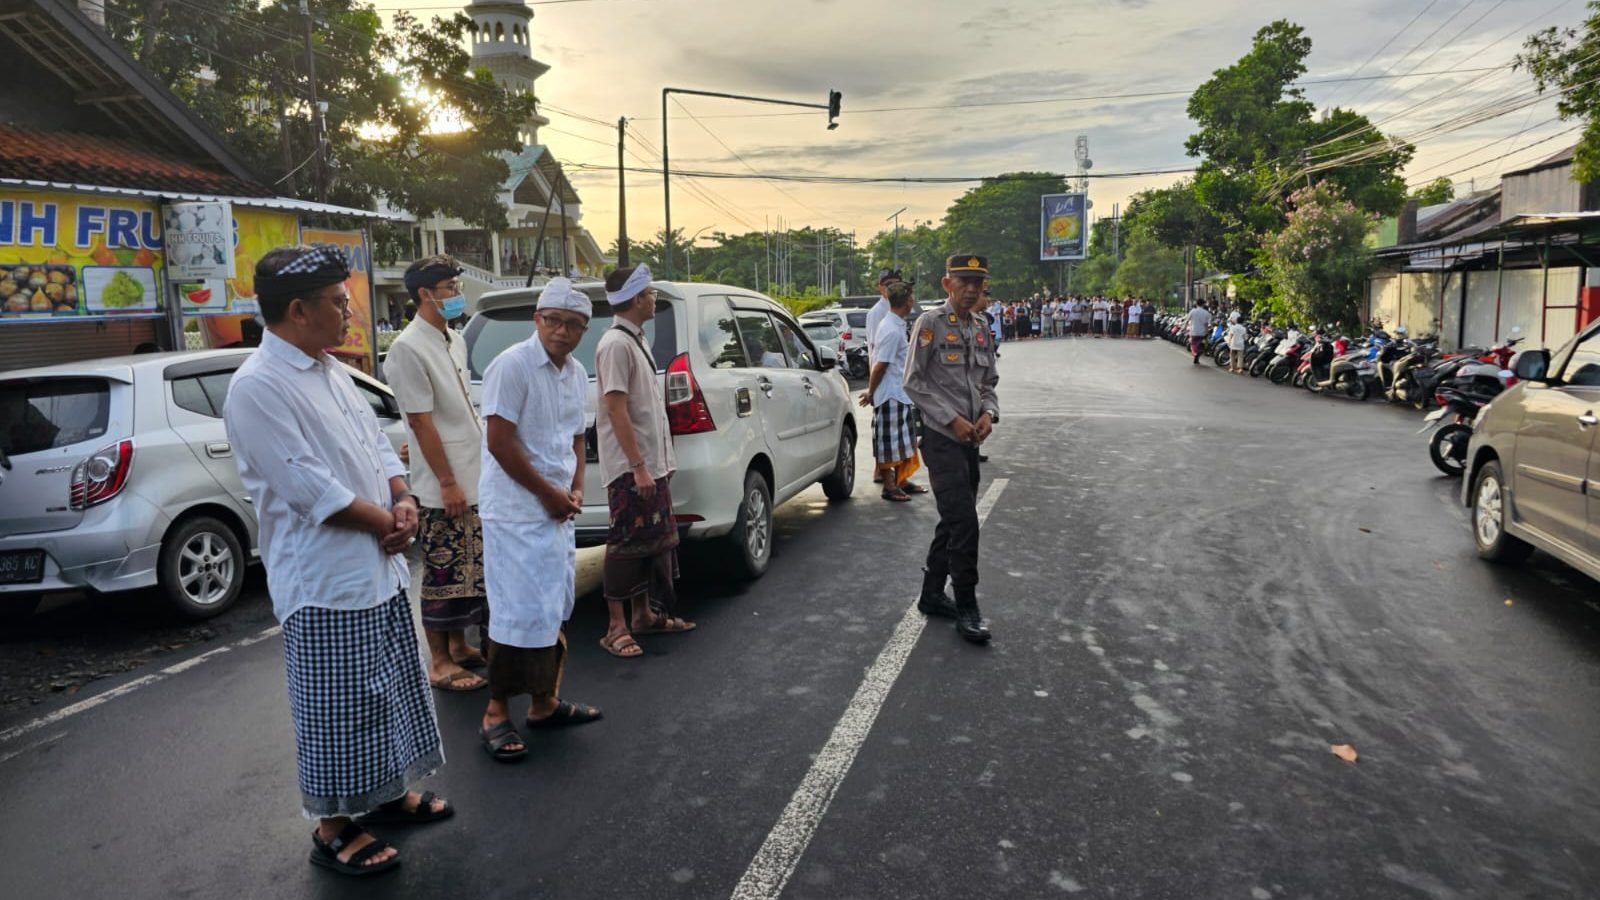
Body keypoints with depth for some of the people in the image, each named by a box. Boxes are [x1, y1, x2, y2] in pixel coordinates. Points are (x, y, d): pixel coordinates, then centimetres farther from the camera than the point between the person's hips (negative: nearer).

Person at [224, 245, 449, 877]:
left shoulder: (334, 373, 11)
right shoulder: (258, 387, -17)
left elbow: (379, 445, 15)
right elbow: (307, 487, -22)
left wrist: (404, 502, -3)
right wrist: (386, 521, -12)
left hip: (379, 568, 9)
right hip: (324, 581, -9)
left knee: (386, 692, 19)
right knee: (335, 709, 3)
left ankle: (388, 794, 36)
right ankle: (333, 830, 18)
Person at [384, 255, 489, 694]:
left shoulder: (455, 342, 12)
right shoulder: (408, 349, -14)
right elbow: (421, 422, -16)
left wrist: (479, 472, 17)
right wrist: (448, 483, -16)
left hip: (475, 481, 8)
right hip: (443, 489, -8)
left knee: (469, 573, 16)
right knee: (443, 576, 1)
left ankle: (458, 646, 29)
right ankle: (439, 662, 13)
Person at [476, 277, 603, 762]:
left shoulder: (576, 374, 10)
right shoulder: (512, 366, -15)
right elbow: (500, 441, -19)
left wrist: (575, 489, 4)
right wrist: (550, 493, -14)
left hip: (556, 509, 8)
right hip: (516, 510, -8)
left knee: (554, 609, 14)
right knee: (521, 613, -7)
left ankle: (544, 703, 26)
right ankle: (495, 714, 6)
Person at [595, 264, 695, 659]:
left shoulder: (636, 340, 14)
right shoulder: (616, 344, -15)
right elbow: (616, 409, -20)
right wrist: (638, 466, -22)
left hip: (652, 463, 9)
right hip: (631, 468, -9)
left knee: (654, 540, 15)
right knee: (627, 545, -4)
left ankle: (644, 615, 26)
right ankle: (616, 629, 5)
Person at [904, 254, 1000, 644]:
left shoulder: (980, 328, 12)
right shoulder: (931, 323, -8)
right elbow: (914, 382, -10)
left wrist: (989, 413, -2)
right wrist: (952, 419, -15)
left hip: (969, 439, 7)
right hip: (941, 437, -7)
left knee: (953, 522, 14)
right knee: (964, 522, -11)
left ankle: (932, 594, 27)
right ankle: (966, 608, -1)